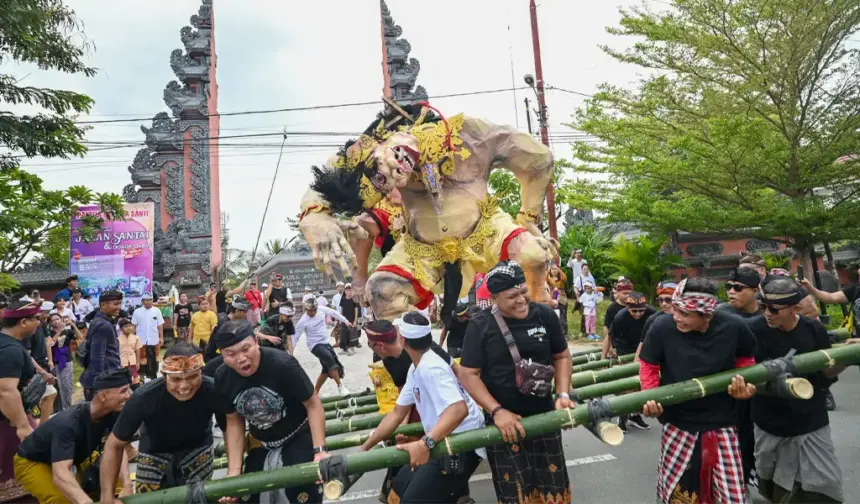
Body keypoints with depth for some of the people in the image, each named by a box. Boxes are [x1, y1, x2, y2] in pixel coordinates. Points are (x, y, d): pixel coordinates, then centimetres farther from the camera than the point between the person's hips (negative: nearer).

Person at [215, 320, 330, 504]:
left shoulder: (282, 364, -31)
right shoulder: (223, 378, -15)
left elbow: (313, 404, -21)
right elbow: (234, 422, -2)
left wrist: (320, 450, -30)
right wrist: (234, 472, -7)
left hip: (299, 437, -5)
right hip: (261, 445, 5)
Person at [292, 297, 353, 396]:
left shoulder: (321, 309, -8)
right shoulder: (303, 321, -19)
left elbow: (333, 313, 8)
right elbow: (295, 337, -12)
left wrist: (345, 321, 13)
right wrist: (290, 353, -11)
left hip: (326, 343, 6)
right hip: (315, 345, -6)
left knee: (327, 369, 7)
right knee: (331, 361, -28)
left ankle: (315, 393, 19)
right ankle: (340, 386, -18)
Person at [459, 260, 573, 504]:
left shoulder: (544, 315, -4)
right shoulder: (481, 325, -11)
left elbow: (562, 356, 8)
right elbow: (468, 375, -9)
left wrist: (563, 395, -5)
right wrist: (497, 411, -17)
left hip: (544, 416, 2)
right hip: (503, 420, -2)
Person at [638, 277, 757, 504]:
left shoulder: (734, 327, -16)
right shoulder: (661, 327, -21)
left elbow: (745, 359, 8)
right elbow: (648, 366, -2)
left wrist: (745, 383, -9)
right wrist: (650, 397, -15)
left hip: (721, 423, 1)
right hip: (678, 424, -1)